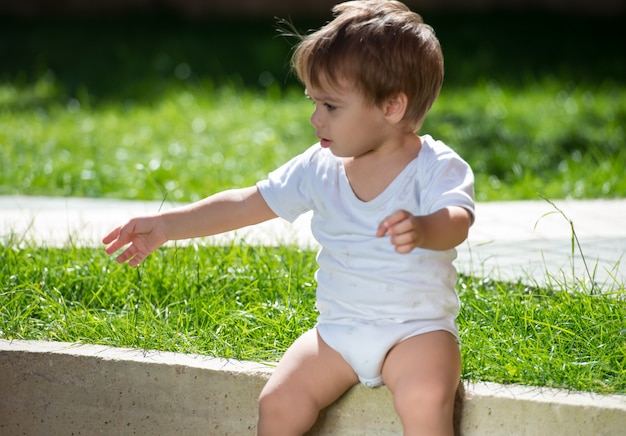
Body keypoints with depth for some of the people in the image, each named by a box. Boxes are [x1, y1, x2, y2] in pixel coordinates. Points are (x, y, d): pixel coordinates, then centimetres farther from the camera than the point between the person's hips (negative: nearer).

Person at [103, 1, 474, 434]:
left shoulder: (437, 167, -11)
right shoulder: (320, 167, 4)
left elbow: (456, 222, -30)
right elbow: (247, 204, 9)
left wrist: (421, 229, -54)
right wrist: (164, 227, 6)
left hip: (416, 329, -5)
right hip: (339, 330, 5)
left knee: (426, 401, -33)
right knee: (278, 401, -15)